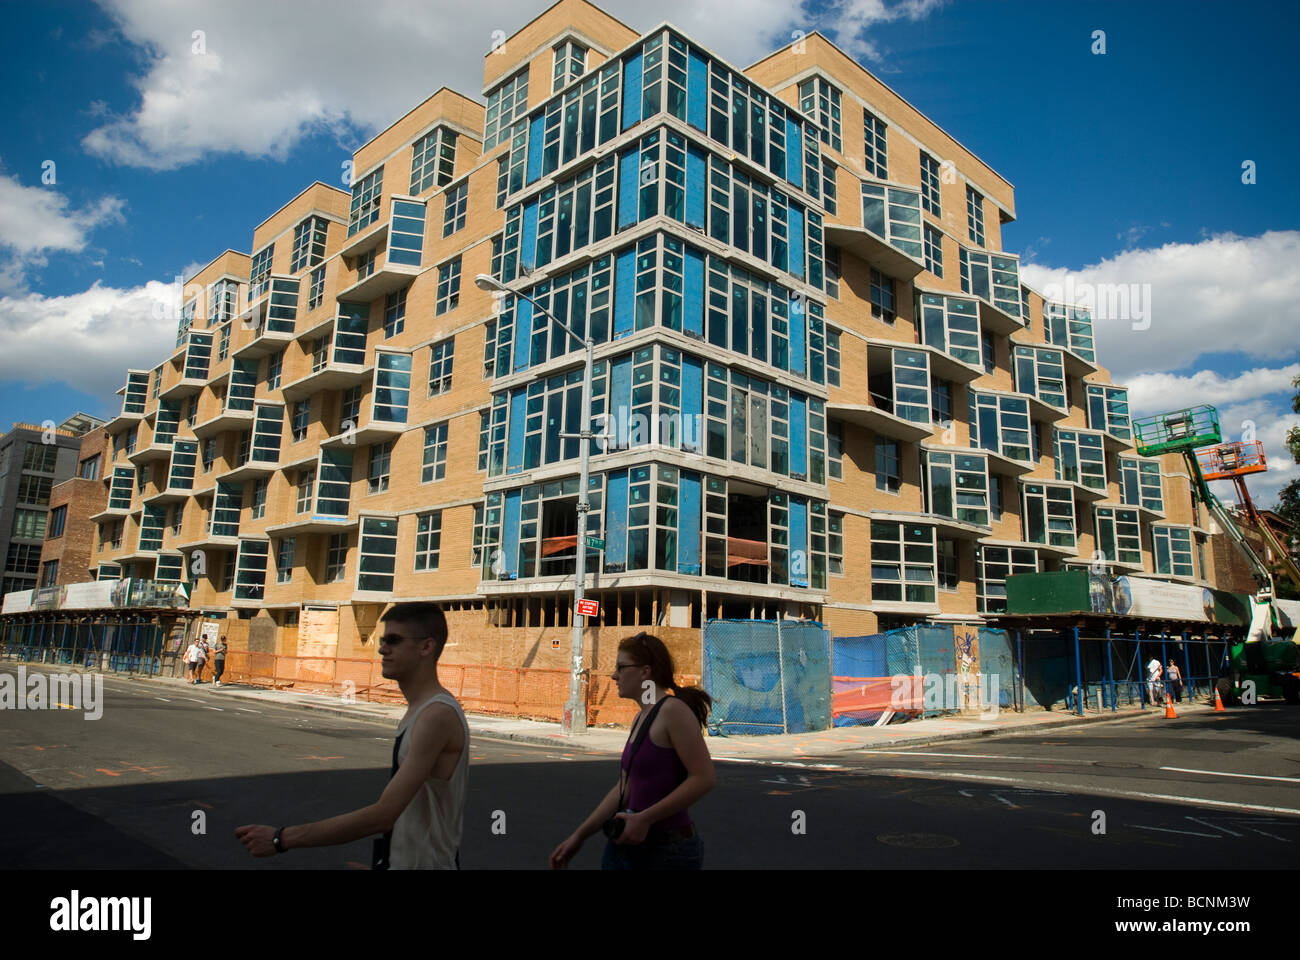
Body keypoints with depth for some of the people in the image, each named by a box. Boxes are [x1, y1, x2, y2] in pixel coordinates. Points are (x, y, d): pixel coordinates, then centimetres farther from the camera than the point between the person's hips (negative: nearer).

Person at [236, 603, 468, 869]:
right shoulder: (420, 709, 6)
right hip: (401, 858, 8)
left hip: (423, 862, -8)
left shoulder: (437, 716, -25)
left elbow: (382, 815, -28)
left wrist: (281, 838, -25)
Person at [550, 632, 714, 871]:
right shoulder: (641, 717, 10)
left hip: (668, 849, -8)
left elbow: (703, 778, -21)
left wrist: (644, 819, -19)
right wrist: (580, 835, 11)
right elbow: (624, 788, 12)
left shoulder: (672, 710, -17)